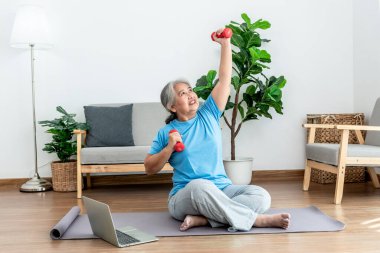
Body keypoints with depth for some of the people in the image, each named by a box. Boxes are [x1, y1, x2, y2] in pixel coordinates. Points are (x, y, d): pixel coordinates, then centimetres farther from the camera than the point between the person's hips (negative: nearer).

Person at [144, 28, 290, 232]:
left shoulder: (208, 115, 10)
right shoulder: (166, 132, 4)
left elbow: (224, 80, 5)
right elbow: (149, 169, 4)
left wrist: (225, 44, -3)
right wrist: (170, 147, -11)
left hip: (222, 190, 4)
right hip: (185, 197, -3)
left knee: (261, 196, -22)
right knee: (200, 185, -39)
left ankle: (203, 218, -27)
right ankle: (257, 220, -30)